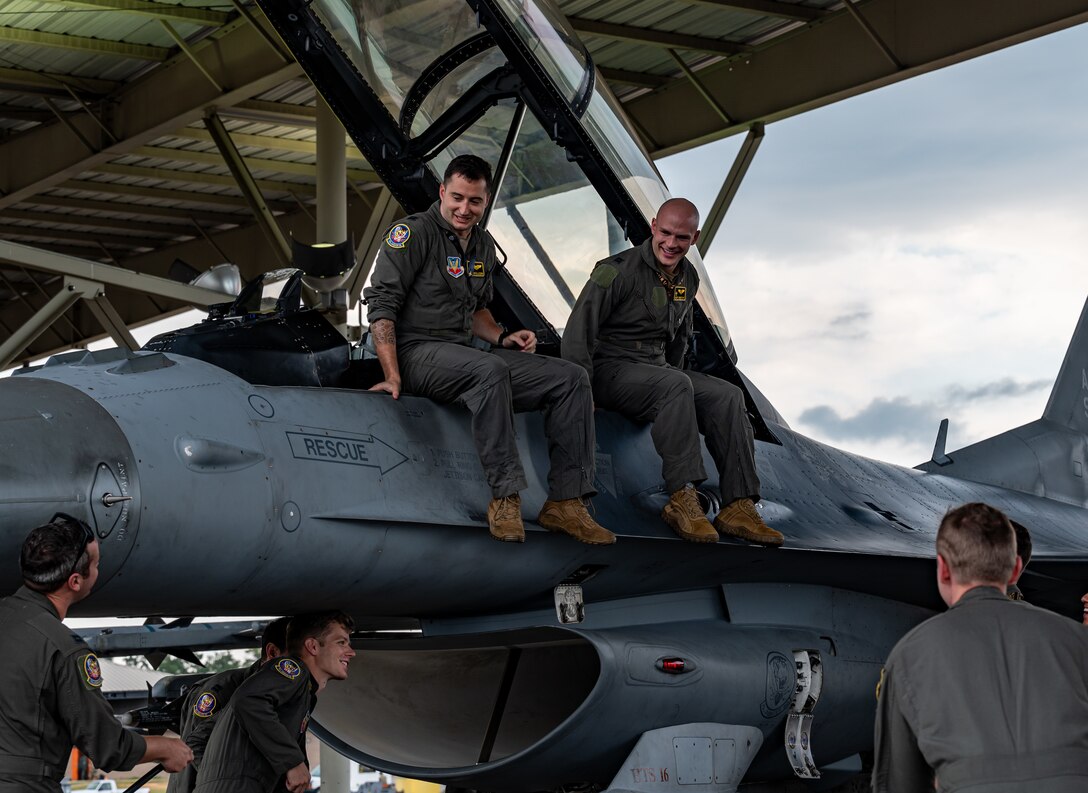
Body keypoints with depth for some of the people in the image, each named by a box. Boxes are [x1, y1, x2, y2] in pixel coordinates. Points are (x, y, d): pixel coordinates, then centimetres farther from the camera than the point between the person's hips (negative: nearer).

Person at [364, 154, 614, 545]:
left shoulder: (483, 245, 16)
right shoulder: (413, 233, -8)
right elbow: (381, 303, -13)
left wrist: (502, 337, 7)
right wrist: (393, 375, -21)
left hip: (467, 354, 8)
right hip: (418, 352, -8)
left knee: (571, 379, -7)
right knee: (490, 370, -40)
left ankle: (565, 502, -12)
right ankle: (504, 498, -35)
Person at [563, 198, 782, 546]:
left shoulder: (688, 279, 12)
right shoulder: (619, 270, -12)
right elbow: (579, 331, -16)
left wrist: (673, 372, 17)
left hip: (659, 370, 7)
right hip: (611, 368, -7)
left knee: (728, 396, -13)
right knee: (676, 386, -35)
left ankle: (738, 506, -20)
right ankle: (681, 498, -37)